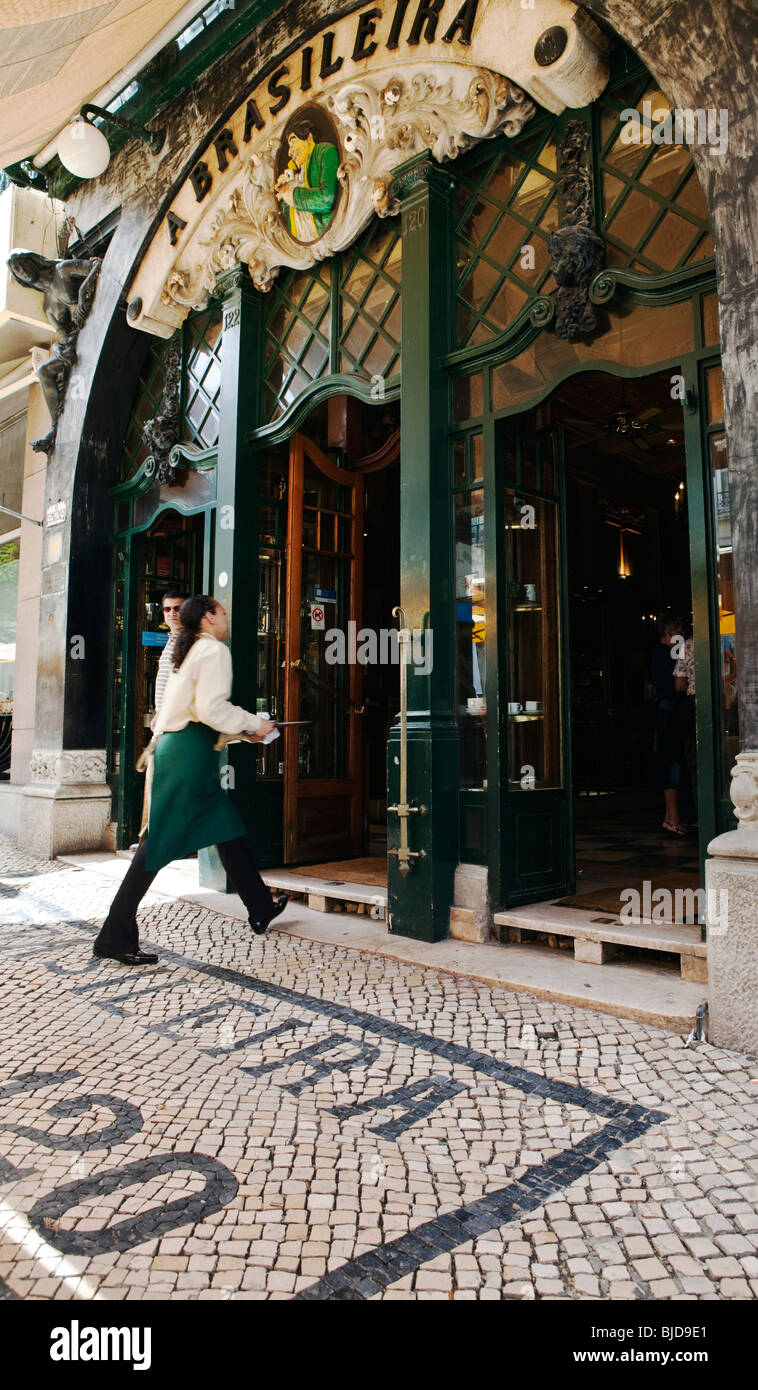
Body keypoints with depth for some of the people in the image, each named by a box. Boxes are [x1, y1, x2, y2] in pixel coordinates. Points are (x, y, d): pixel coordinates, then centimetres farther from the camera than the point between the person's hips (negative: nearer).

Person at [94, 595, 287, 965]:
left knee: (228, 831, 17)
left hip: (177, 747, 10)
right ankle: (115, 938, -1)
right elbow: (211, 708, -19)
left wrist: (241, 732, 20)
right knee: (160, 844, -7)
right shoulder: (215, 650, -7)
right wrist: (253, 723, -6)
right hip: (190, 754, -10)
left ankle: (261, 909, 28)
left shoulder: (192, 652, 23)